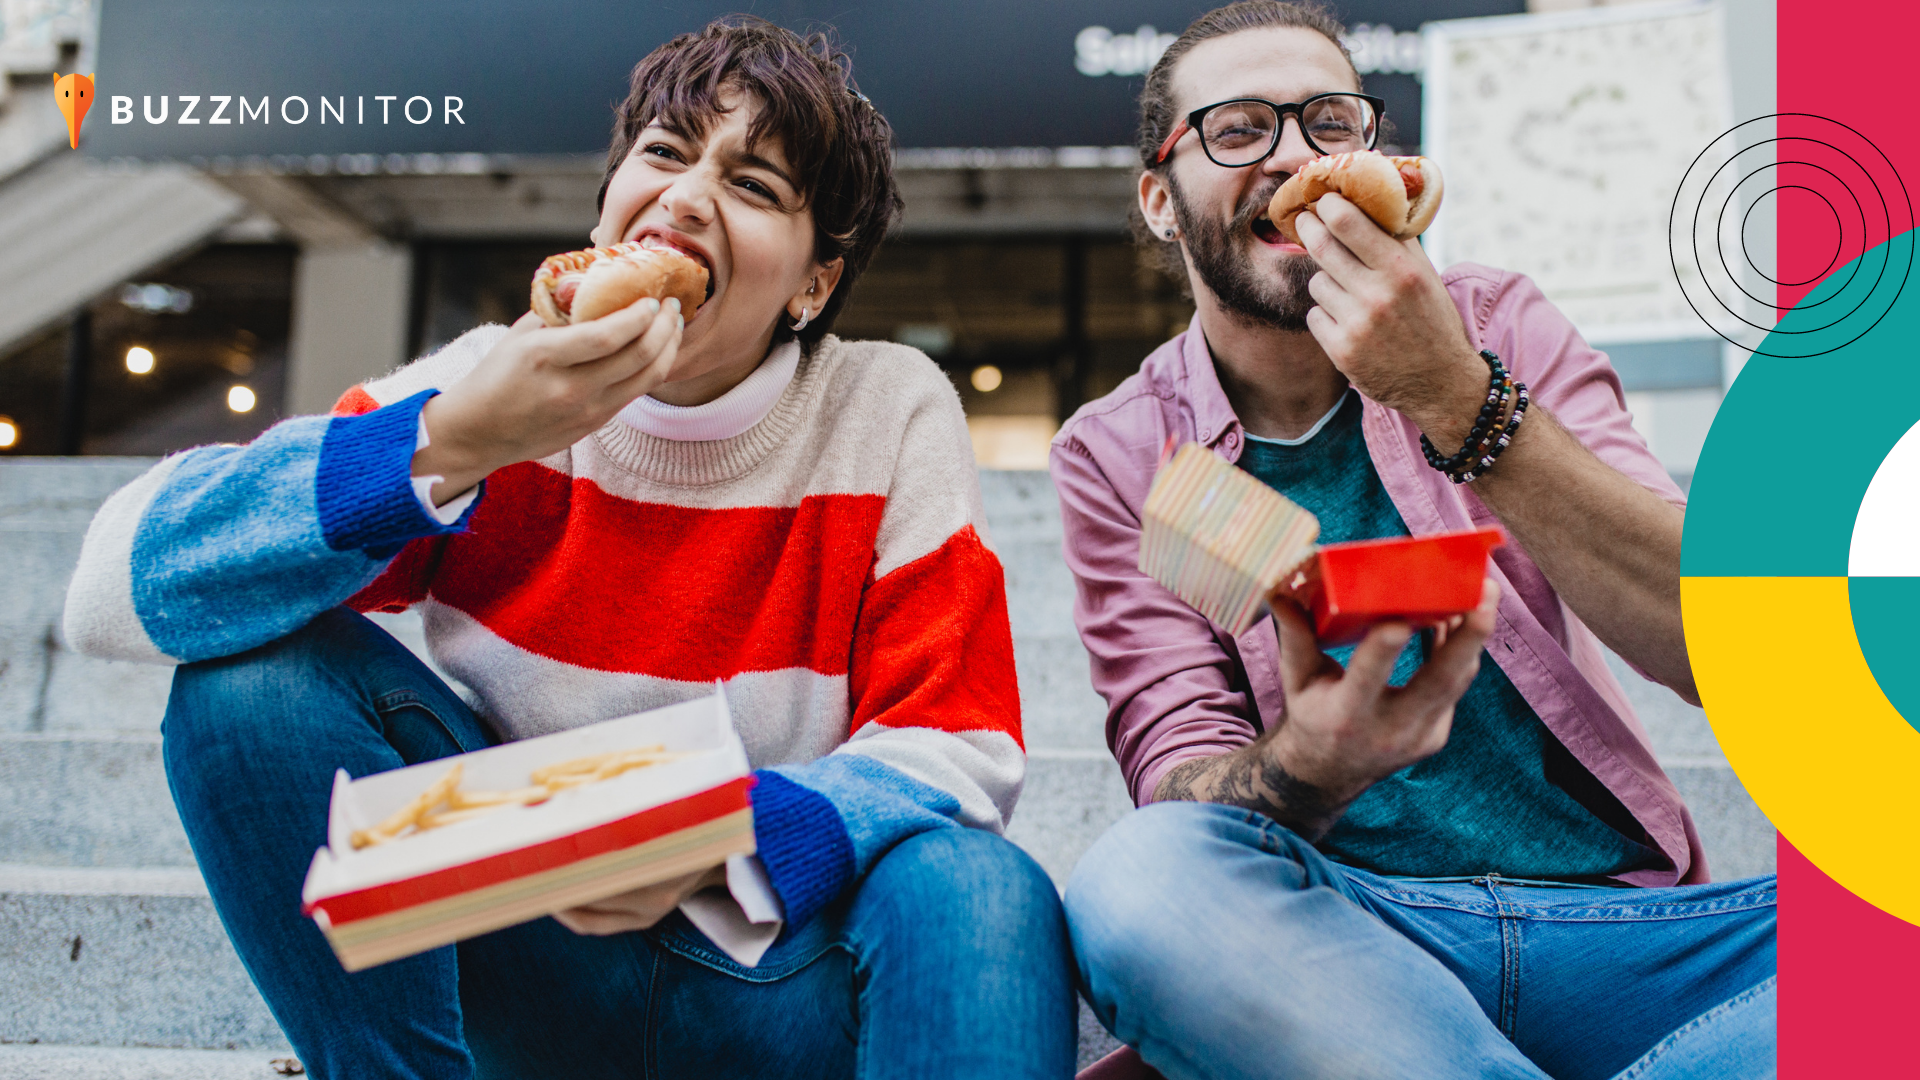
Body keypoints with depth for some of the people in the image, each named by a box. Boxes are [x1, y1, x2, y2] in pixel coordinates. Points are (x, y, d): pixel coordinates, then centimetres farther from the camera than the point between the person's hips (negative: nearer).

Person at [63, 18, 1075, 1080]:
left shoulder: (892, 414, -8)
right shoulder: (495, 383, -6)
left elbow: (959, 750, -10)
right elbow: (114, 590, -15)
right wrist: (447, 446, -29)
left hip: (776, 971, -2)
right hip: (529, 952, 3)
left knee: (977, 893, -34)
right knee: (260, 664, -18)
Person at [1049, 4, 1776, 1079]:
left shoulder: (1495, 326, 4)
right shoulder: (1119, 456, 1)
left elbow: (1725, 649, -8)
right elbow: (1180, 771, -7)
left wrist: (1456, 398, -21)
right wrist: (1304, 768, -31)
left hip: (1622, 920, 3)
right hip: (1334, 932, -2)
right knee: (1142, 880, -34)